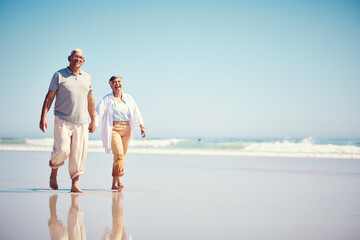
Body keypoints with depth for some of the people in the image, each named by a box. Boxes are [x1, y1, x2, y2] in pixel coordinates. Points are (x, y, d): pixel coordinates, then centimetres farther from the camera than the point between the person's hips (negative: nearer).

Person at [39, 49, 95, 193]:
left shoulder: (87, 77, 15)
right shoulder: (59, 75, 3)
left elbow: (90, 101, 22)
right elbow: (49, 97, 1)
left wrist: (93, 121, 21)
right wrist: (43, 117, -8)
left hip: (81, 122, 4)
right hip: (62, 120, -4)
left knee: (79, 154, -1)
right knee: (62, 150, -14)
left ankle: (74, 185, 5)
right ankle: (53, 174, 14)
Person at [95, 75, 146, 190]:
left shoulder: (128, 98, 13)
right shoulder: (107, 99, 1)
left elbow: (136, 113, 14)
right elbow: (98, 113, -5)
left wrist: (142, 126, 6)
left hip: (126, 129, 4)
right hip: (113, 129, -4)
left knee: (122, 156, 4)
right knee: (119, 154, -19)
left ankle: (114, 184, 10)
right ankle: (118, 181, -18)